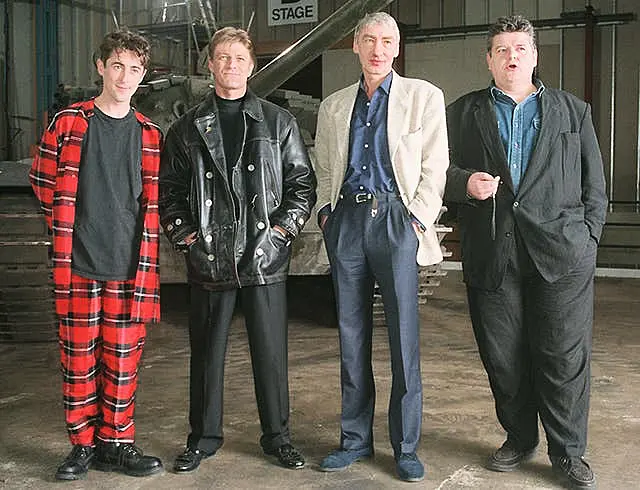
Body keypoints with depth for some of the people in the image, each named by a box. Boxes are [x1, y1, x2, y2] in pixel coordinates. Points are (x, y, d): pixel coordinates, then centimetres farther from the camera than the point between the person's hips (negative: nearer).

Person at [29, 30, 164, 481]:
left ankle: (115, 442, 19)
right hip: (78, 264, -1)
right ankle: (84, 443, 19)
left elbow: (152, 201, 12)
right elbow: (43, 181, 8)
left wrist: (144, 253, 5)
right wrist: (68, 228, 6)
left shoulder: (149, 134, 9)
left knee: (123, 359, 5)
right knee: (79, 356, 5)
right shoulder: (68, 122, 3)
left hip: (129, 266, 1)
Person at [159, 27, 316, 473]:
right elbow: (170, 188, 12)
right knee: (207, 350, 9)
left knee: (271, 350, 5)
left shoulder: (278, 122, 8)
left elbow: (302, 181, 8)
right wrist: (183, 232, -1)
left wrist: (285, 227, -4)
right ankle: (204, 436, 24)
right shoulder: (188, 128, 10)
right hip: (209, 257, 1)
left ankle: (277, 436, 20)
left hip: (265, 255, -1)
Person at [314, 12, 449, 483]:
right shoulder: (333, 106, 16)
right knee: (351, 333, 7)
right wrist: (326, 210, 8)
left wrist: (419, 219, -8)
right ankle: (356, 438, 18)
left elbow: (434, 166, 1)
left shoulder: (423, 97, 6)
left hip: (396, 219, -3)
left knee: (404, 334, -3)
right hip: (347, 220, 4)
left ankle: (406, 446, 9)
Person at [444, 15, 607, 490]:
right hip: (492, 254, 1)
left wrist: (586, 239, 2)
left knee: (564, 358, 0)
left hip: (561, 254, -1)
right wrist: (465, 182, -12)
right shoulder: (463, 113, 14)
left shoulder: (574, 111, 14)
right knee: (503, 358, 7)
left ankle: (569, 452, 15)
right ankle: (519, 439, 26)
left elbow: (595, 187, 12)